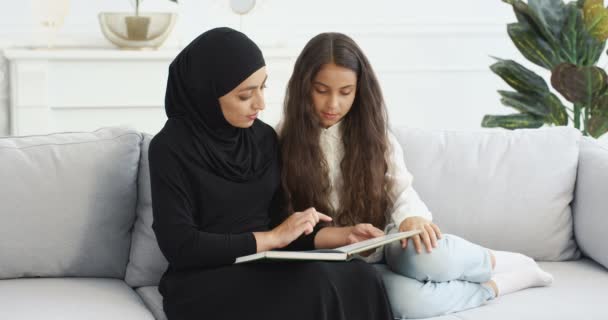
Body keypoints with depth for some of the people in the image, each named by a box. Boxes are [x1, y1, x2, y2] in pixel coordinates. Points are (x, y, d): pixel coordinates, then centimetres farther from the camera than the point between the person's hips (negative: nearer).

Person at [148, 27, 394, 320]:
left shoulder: (264, 138, 8)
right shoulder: (170, 148, -10)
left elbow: (277, 220, 11)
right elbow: (179, 245, -15)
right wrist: (271, 239, -13)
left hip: (263, 270, 6)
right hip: (202, 283, -6)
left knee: (359, 277, -23)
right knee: (316, 285, -32)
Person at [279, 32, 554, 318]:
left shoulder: (370, 131, 6)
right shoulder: (283, 143, -4)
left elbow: (401, 189, 0)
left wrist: (410, 218, -25)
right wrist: (344, 235, -25)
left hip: (386, 245, 3)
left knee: (427, 254, -35)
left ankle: (495, 262, -5)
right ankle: (494, 284, -11)